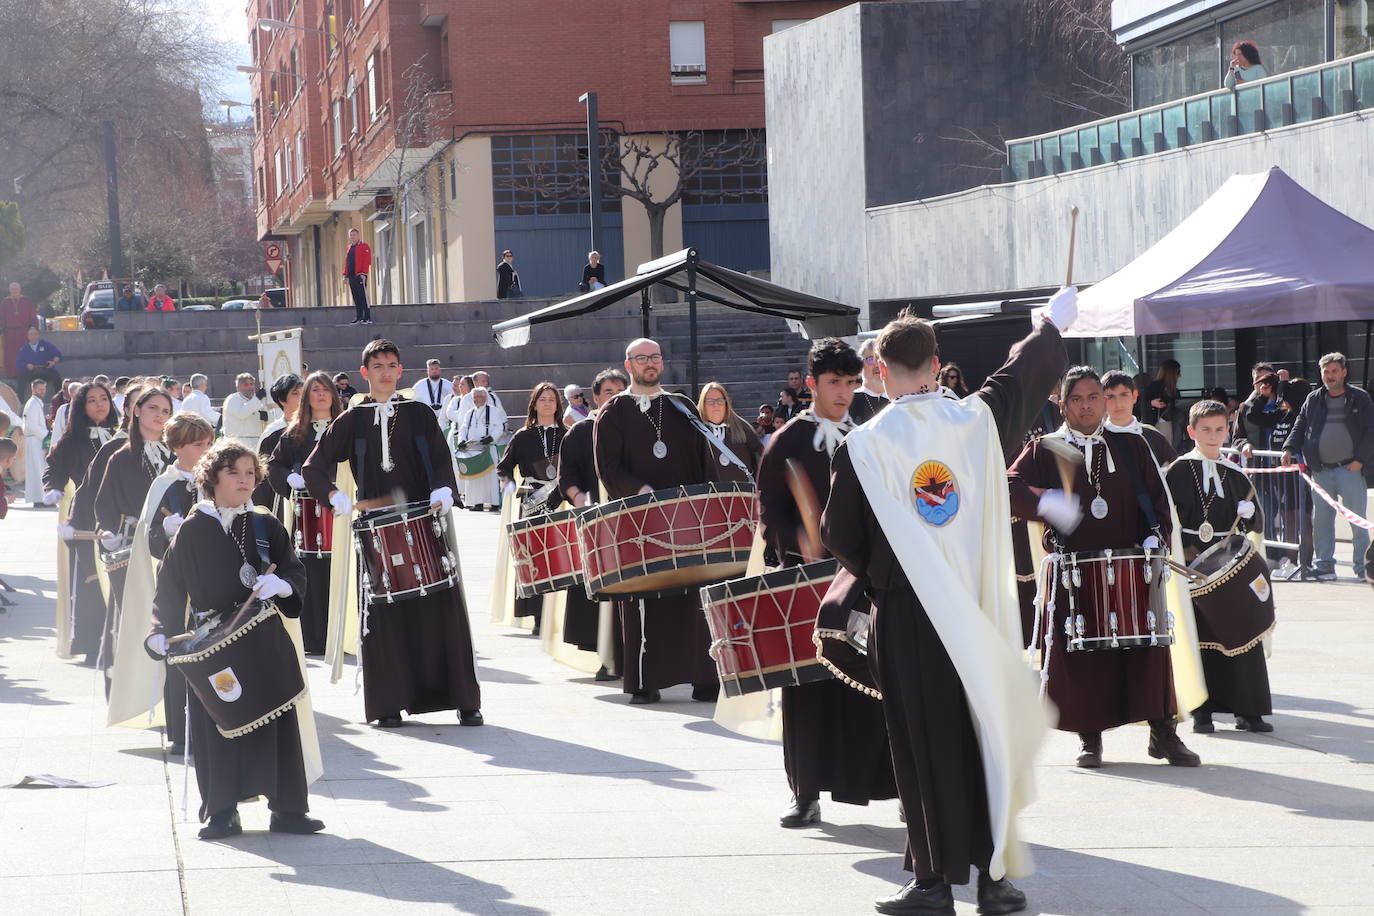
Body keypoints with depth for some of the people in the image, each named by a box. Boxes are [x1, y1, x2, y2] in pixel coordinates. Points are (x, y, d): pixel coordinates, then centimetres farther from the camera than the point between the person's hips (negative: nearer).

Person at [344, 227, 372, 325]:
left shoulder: (364, 246, -2)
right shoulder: (349, 247, 19)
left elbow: (367, 261, -10)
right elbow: (346, 261, 20)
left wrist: (363, 273, -18)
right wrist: (345, 274, 11)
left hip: (360, 276, -7)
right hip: (351, 276, 7)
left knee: (363, 297, -8)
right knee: (356, 298, 8)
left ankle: (368, 318, -8)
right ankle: (359, 318, 11)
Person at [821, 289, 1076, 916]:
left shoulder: (864, 446, -10)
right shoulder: (978, 419, -3)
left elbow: (839, 538, -1)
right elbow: (1026, 372, 18)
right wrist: (1053, 324, 37)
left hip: (906, 614, -2)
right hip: (980, 612, 3)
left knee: (924, 746, 3)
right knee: (988, 735, 10)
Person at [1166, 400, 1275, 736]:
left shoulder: (1236, 476, 10)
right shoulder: (1178, 471, 2)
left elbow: (1255, 527, 11)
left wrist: (1249, 514, -11)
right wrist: (1183, 552, -13)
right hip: (1191, 564, -3)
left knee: (1242, 634, 1)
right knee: (1198, 636, -1)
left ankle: (1247, 711, 7)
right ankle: (1201, 711, 5)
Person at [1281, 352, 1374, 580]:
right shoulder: (1313, 400, 11)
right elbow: (1300, 427, 14)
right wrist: (1289, 448, -3)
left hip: (1350, 469, -3)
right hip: (1321, 471, 3)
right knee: (1321, 519, 4)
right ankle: (1324, 565, 11)